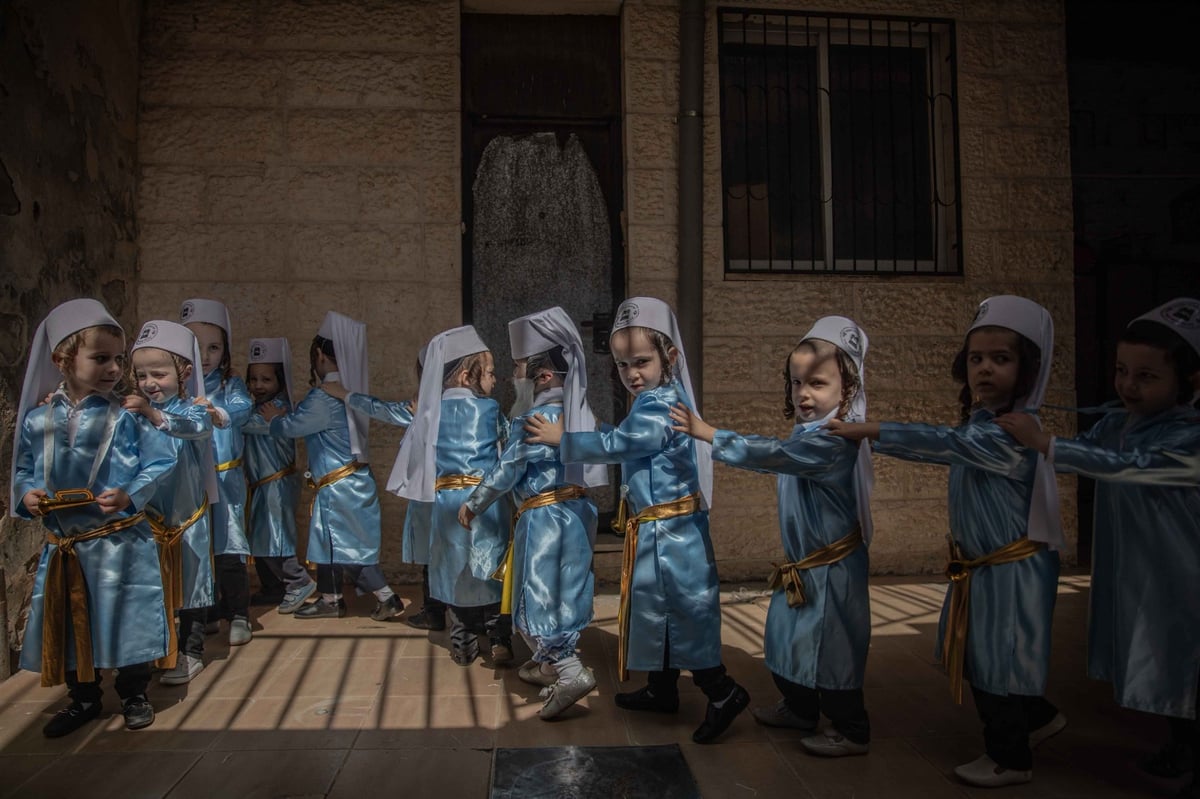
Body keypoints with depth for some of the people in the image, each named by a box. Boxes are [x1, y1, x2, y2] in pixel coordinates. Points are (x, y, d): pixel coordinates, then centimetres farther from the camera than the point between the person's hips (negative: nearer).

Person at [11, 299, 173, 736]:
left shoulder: (126, 417, -8)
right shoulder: (37, 420, 1)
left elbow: (158, 464, -8)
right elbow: (22, 471, 12)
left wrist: (130, 495, -23)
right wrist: (26, 496, -8)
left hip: (120, 541, -3)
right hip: (62, 545, 4)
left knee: (127, 619, 4)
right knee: (70, 623, 15)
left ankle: (134, 695, 25)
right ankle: (83, 698, 35)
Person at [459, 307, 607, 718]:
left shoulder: (534, 420, -17)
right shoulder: (576, 412, 6)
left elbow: (505, 472, -14)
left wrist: (472, 505, -1)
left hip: (544, 518, -8)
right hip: (577, 512, 8)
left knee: (535, 597, 0)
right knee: (559, 594, 19)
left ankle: (572, 673, -7)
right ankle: (552, 664, 33)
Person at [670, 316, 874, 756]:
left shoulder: (833, 440, -27)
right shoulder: (809, 432, 5)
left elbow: (771, 455, -36)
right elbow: (778, 457, 22)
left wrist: (708, 433, -35)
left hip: (830, 568, -10)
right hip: (802, 564, 10)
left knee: (831, 648, 4)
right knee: (790, 638, 21)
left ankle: (852, 731, 23)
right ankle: (800, 709, 41)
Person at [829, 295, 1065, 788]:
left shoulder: (1017, 431, -26)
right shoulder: (979, 423, 4)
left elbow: (945, 443, -32)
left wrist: (870, 430, -28)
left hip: (1012, 570, -9)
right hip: (978, 566, 9)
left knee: (1000, 660, 6)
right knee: (983, 657, 21)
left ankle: (1010, 759, 26)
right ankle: (1038, 717, 44)